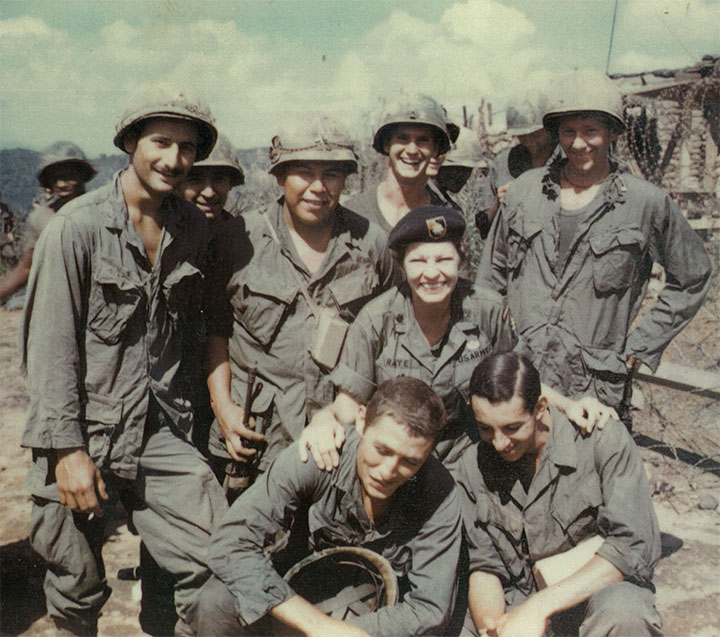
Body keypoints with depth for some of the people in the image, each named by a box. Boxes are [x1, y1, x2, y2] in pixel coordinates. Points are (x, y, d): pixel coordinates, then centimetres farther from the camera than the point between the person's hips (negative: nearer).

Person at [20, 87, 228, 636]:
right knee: (79, 588, 11)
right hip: (83, 435, -3)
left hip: (161, 433, 4)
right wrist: (67, 449, -12)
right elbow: (49, 344, -10)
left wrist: (182, 404, 13)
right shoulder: (78, 225, -9)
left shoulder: (194, 227, 5)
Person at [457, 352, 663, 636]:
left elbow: (636, 546, -20)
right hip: (516, 603, 4)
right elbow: (483, 565, 2)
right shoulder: (473, 467, -2)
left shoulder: (604, 440, -15)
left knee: (621, 611, -36)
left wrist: (539, 607, -26)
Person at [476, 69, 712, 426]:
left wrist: (638, 349, 3)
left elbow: (691, 282, 9)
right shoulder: (525, 189, 6)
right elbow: (492, 273, 15)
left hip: (595, 390, -2)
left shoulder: (648, 204, -2)